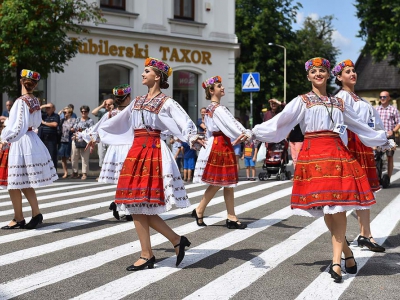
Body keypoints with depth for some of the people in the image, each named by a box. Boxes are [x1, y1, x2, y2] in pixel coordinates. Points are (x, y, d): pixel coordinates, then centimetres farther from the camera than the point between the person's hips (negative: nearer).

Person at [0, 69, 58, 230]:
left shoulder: (21, 101, -16)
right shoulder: (36, 101, 6)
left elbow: (18, 127, -22)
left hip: (21, 144, -8)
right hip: (32, 140, 8)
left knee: (14, 184, 2)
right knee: (25, 184, 15)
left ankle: (19, 219, 9)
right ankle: (36, 214, 14)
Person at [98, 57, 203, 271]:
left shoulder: (166, 102, -3)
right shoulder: (137, 101, 17)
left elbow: (185, 122, -16)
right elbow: (118, 122, 27)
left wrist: (193, 137, -36)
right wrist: (97, 135, 31)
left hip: (153, 152, -7)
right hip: (136, 152, 7)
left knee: (140, 204, -10)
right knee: (136, 204, 3)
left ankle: (147, 255, 1)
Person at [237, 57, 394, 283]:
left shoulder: (338, 103, 18)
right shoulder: (302, 101, 9)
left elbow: (360, 126, 26)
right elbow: (279, 122, 0)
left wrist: (384, 141, 30)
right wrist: (253, 133, -11)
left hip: (337, 153, 2)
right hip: (314, 155, -2)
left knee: (338, 205, -8)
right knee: (325, 207, -2)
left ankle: (337, 261, -7)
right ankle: (347, 253, 15)